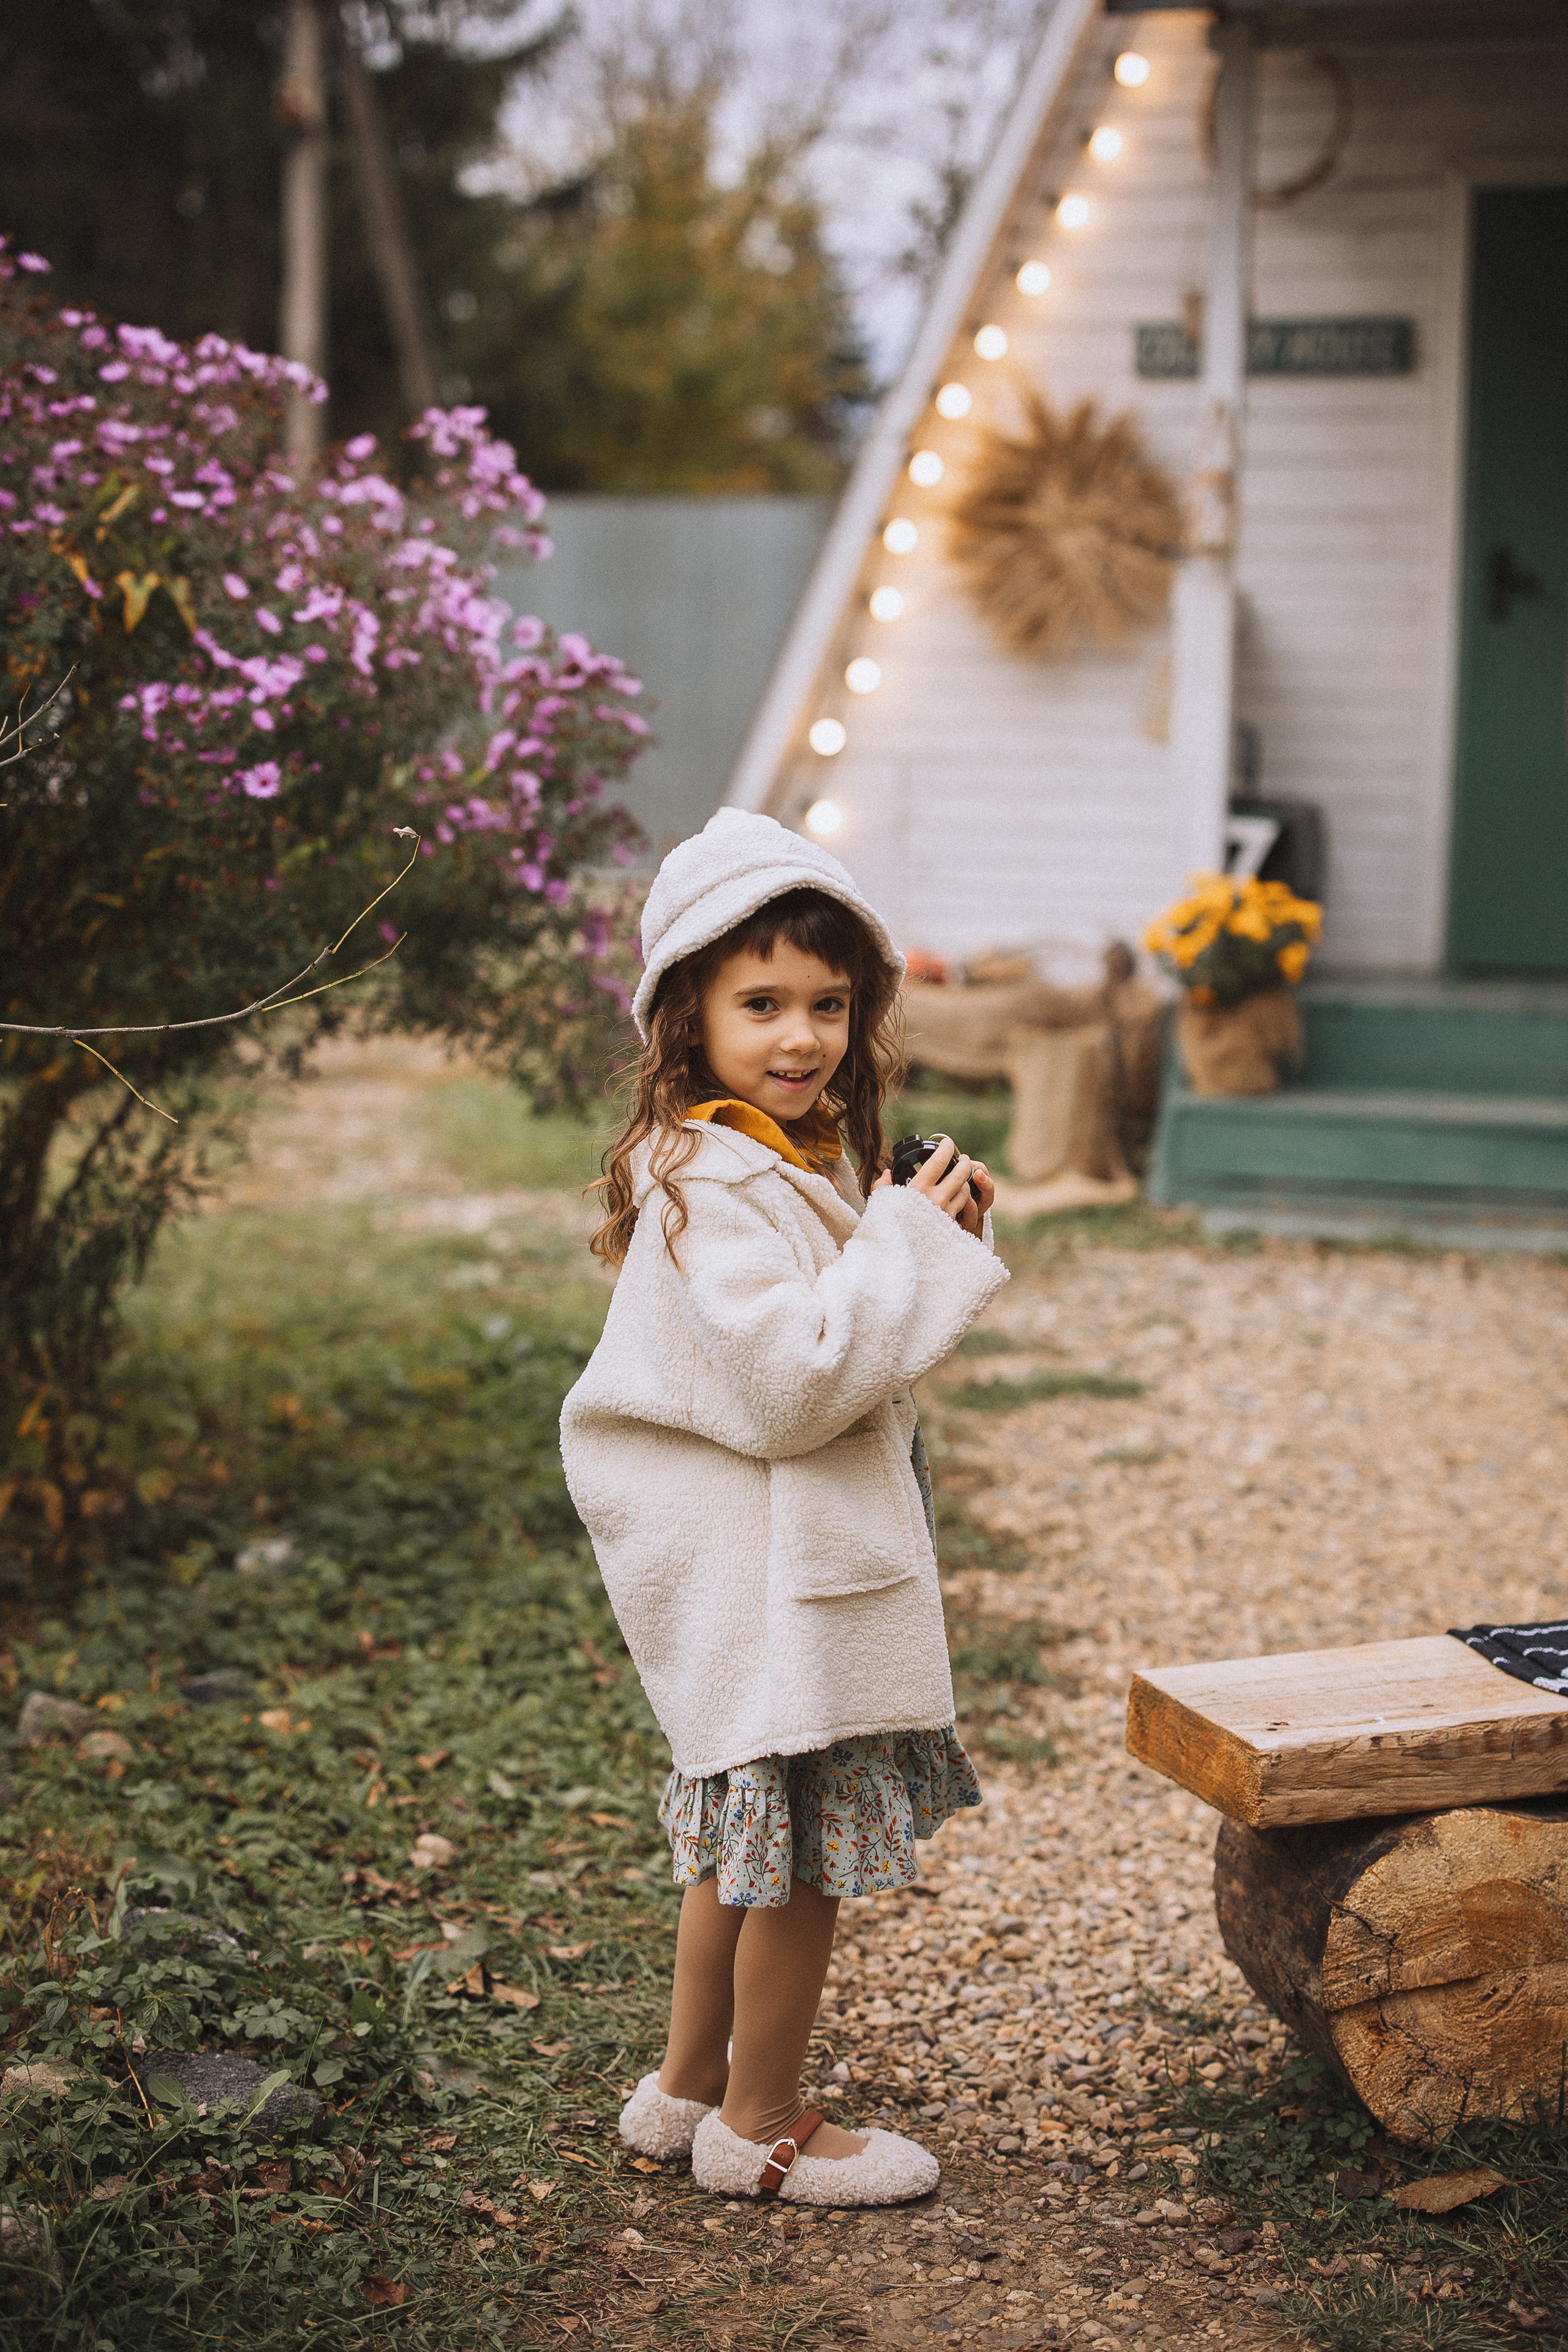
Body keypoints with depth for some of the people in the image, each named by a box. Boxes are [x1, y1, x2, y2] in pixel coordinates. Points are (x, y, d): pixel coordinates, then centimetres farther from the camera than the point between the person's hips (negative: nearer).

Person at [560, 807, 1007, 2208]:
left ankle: (688, 2090, 35)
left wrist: (927, 1240, 2)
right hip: (767, 1574, -10)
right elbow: (790, 1385, -27)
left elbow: (839, 1348, 18)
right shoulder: (717, 1185, -22)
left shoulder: (780, 1163, 10)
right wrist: (910, 1246, -22)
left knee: (746, 1837, 21)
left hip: (769, 1557, 10)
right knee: (807, 1850, 3)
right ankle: (760, 2126, 19)